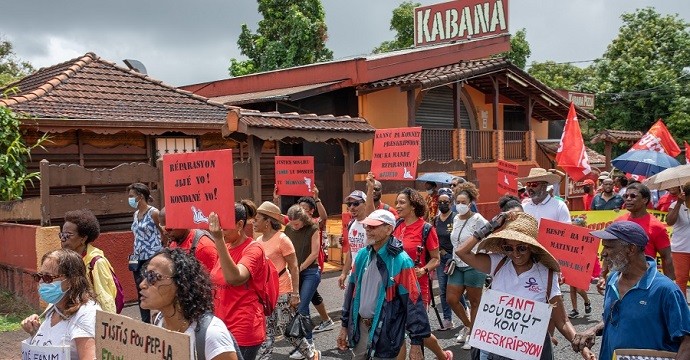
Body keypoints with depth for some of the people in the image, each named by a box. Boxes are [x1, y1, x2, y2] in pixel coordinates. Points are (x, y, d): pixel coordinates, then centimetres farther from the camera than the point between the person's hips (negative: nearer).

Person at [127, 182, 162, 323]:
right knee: (141, 293, 11)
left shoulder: (153, 213, -10)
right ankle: (145, 323, 21)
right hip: (138, 260, 8)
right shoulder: (136, 214, 12)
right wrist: (134, 255, 15)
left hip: (152, 259, -8)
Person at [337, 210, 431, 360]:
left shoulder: (400, 261, -17)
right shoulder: (362, 255, 4)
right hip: (360, 325, 6)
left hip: (385, 332, -6)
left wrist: (416, 342, -18)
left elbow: (413, 302, -17)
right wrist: (345, 325, 15)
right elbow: (352, 290, 13)